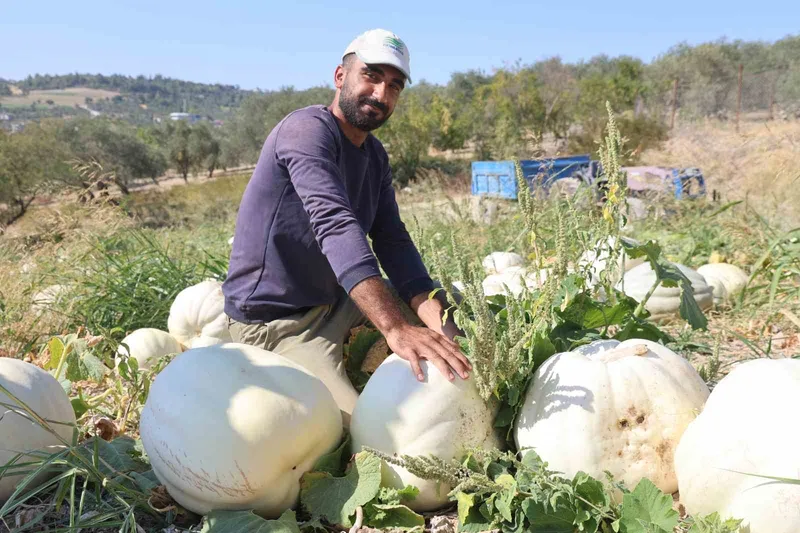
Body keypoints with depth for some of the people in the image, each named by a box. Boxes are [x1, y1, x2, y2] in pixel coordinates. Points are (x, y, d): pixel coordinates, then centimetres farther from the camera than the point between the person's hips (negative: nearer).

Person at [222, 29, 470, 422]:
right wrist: (397, 329, -48)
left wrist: (435, 320, -20)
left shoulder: (375, 156, 7)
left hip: (334, 302, 9)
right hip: (276, 324, -8)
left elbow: (393, 242, -3)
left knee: (439, 307, 9)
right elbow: (336, 226, -36)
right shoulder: (308, 130, -19)